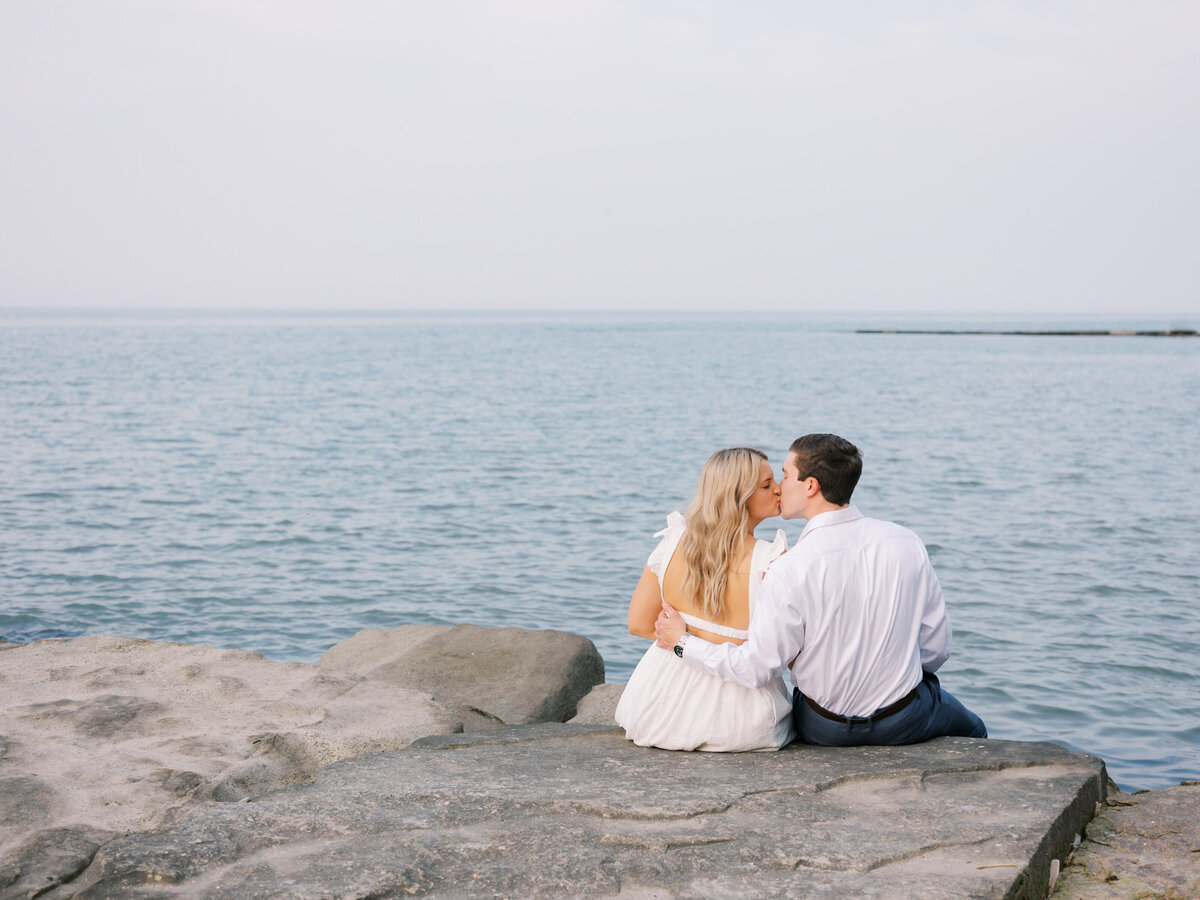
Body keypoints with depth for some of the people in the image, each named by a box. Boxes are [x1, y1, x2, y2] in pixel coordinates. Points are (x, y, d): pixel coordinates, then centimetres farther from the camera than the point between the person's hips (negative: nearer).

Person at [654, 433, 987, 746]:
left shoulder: (788, 572, -25)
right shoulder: (906, 542, -14)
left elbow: (756, 668, -17)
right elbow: (937, 647, -6)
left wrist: (682, 642, -4)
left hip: (826, 731, -2)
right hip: (905, 722, 2)